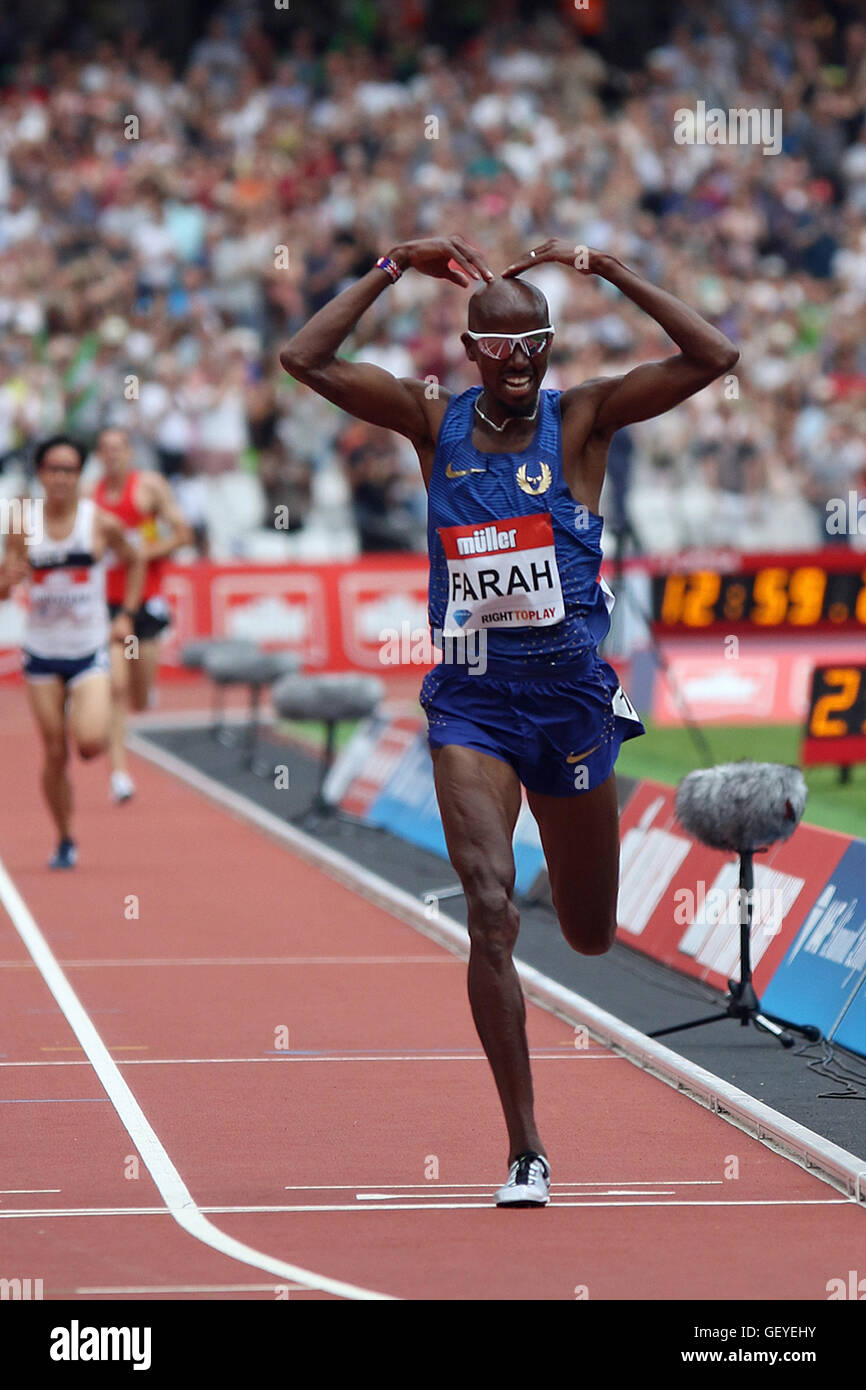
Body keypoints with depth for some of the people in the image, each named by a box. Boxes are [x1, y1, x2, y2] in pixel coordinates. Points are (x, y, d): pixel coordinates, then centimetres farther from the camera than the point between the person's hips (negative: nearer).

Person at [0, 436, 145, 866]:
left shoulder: (102, 524, -6)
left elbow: (133, 563, 12)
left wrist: (126, 615, 4)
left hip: (89, 650, -1)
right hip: (42, 652, 1)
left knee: (90, 742, -20)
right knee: (54, 753, 3)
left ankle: (85, 718, 17)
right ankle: (65, 842, 18)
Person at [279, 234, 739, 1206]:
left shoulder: (582, 420, -2)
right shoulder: (434, 423, 1)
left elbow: (714, 357, -13)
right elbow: (305, 359, -6)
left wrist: (606, 269, -15)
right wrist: (393, 268, -7)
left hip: (570, 693, 1)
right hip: (470, 698, -1)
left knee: (590, 936, 15)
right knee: (492, 914, -18)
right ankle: (525, 1151, -14)